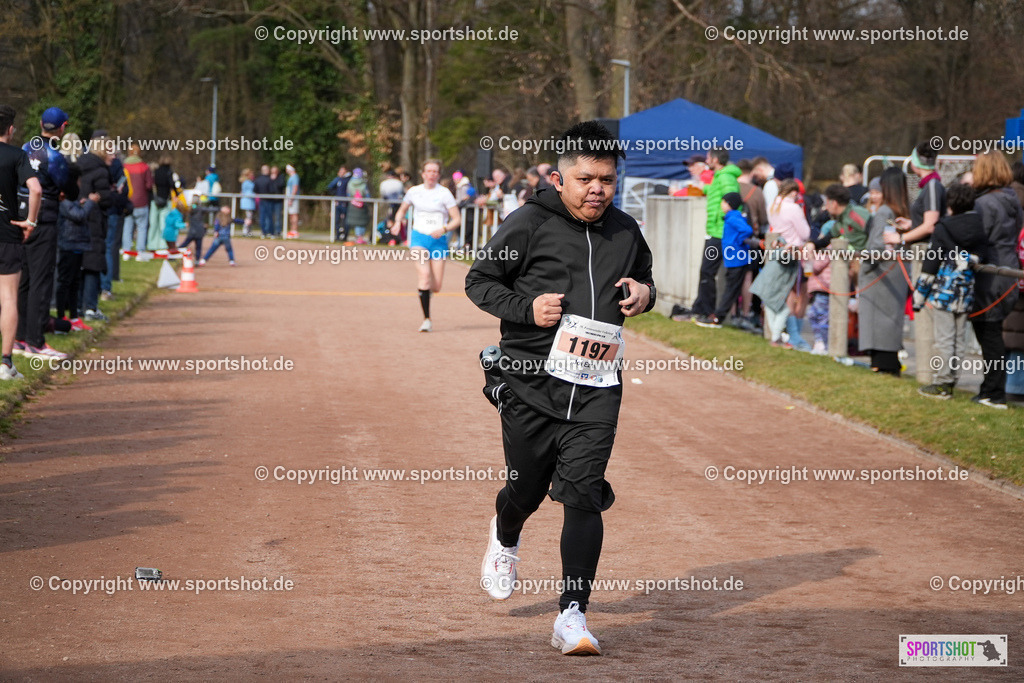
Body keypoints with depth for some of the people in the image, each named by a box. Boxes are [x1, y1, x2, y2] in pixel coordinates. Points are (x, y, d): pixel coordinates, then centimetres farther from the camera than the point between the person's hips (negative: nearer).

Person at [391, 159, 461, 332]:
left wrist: (443, 229, -20)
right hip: (419, 238, 0)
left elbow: (457, 220, -2)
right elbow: (402, 209, 22)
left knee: (436, 286, -2)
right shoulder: (414, 192, 5)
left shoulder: (444, 193, -1)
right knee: (424, 274, -23)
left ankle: (425, 291, 38)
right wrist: (398, 222, 1)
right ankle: (426, 319, -21)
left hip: (438, 240, 0)